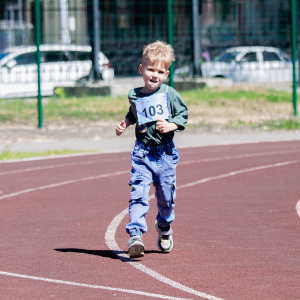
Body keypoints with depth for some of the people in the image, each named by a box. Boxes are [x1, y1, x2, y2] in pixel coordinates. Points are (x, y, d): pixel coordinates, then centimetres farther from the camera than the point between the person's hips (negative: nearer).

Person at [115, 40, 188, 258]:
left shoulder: (169, 94, -3)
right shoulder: (135, 96, 4)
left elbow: (183, 115, 2)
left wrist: (171, 126, -15)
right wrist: (125, 123, 8)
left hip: (165, 153, -1)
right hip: (142, 152, 1)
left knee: (166, 195, 10)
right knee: (138, 193, -15)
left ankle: (165, 228, 37)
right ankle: (135, 234, -20)